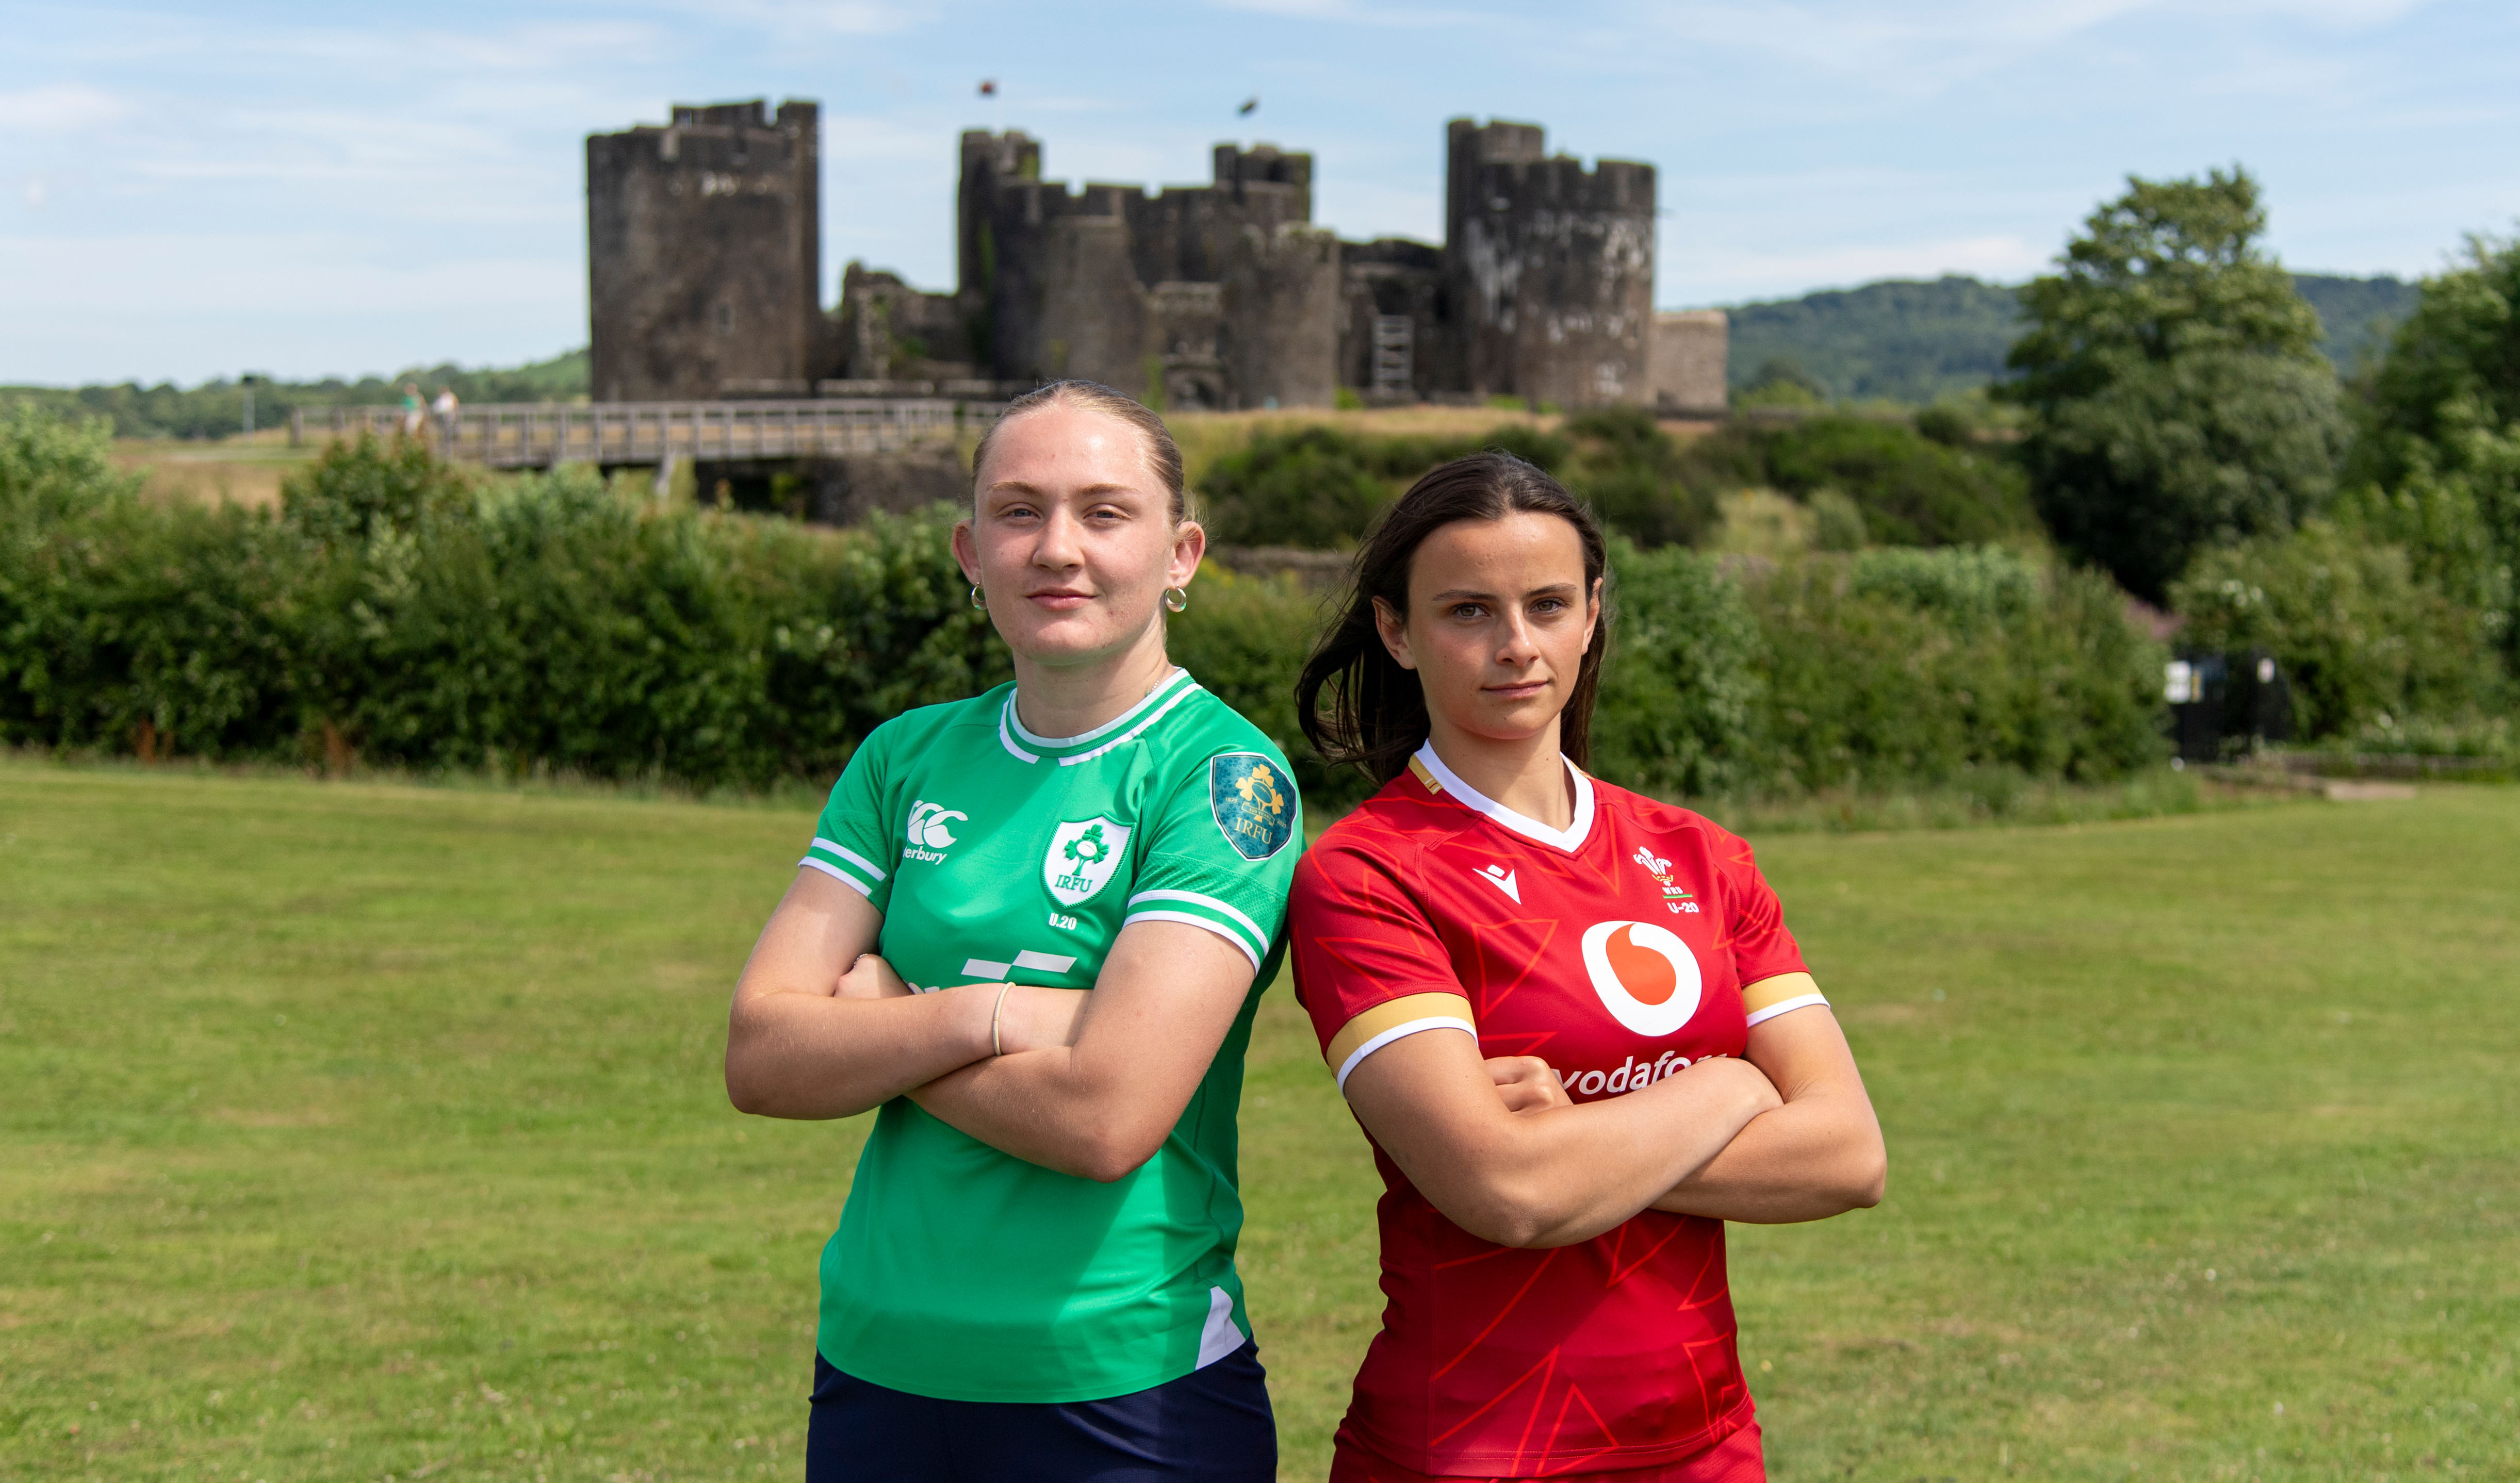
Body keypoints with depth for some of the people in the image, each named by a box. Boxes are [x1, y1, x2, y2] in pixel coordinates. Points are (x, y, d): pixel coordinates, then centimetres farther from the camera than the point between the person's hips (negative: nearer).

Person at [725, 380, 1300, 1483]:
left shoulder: (1225, 777, -10)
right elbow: (759, 1058, -3)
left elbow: (1105, 1115, -21)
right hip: (875, 1371, 5)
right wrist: (988, 1017, -17)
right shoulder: (905, 760, 6)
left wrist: (877, 1022, -8)